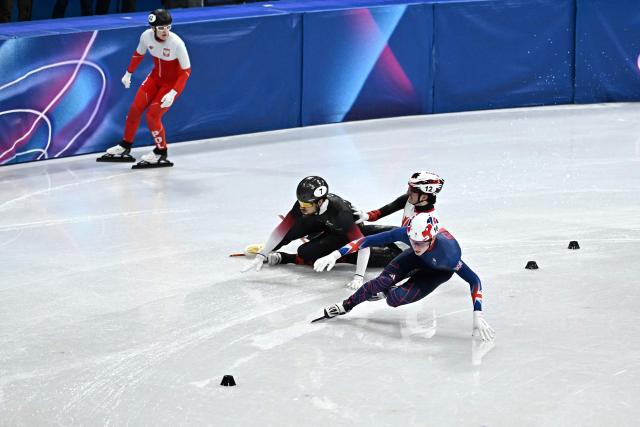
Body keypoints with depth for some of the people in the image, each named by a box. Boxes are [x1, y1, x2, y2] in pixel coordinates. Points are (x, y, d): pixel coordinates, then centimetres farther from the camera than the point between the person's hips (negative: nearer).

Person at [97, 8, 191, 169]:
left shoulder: (177, 43, -32)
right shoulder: (146, 36, -18)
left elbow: (186, 70, -23)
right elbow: (139, 54, 6)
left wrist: (173, 93, -29)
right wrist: (128, 73, 13)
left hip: (173, 82, -5)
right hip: (156, 76, 5)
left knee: (152, 115, -13)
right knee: (135, 109, 3)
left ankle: (161, 153, 9)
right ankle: (125, 147, 24)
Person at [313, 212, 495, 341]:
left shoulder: (448, 252, -43)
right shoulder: (405, 233, -35)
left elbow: (474, 280, -36)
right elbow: (369, 240, -30)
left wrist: (478, 316, -42)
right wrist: (335, 255, -37)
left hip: (438, 271, -2)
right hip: (417, 259, 2)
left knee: (394, 299, -21)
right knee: (382, 281, -24)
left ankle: (386, 291, 16)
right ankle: (346, 306, 1)